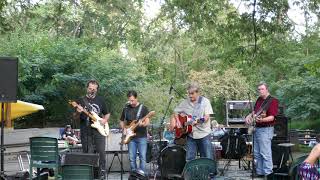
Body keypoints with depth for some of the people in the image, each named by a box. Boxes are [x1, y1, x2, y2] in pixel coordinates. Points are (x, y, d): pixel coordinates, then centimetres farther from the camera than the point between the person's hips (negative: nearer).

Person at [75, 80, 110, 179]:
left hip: (99, 130, 1)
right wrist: (79, 112, -20)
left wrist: (105, 120, -2)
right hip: (86, 132, -1)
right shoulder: (81, 100, 5)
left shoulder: (100, 100, 10)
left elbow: (107, 113, 19)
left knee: (101, 152, -4)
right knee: (88, 154, 2)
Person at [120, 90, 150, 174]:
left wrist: (142, 124, -27)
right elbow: (122, 121, 19)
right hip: (131, 137, 3)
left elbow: (147, 122, -6)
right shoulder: (126, 109, 8)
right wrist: (124, 129, 0)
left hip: (142, 137, -3)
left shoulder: (143, 108, -1)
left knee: (142, 156, -8)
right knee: (132, 158, 4)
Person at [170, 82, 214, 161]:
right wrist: (177, 121, 1)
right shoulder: (185, 102, 7)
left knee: (207, 159, -1)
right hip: (190, 134, 3)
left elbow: (207, 116, -9)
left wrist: (199, 121, -27)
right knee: (189, 159, 2)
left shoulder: (205, 101, -2)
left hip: (204, 134, -3)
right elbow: (176, 112, 19)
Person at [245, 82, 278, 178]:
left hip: (266, 129, -9)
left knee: (265, 152, -9)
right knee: (257, 153, 12)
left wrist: (262, 119, -34)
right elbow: (254, 111, 30)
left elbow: (272, 117, -18)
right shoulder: (259, 100, 14)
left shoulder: (272, 101, -10)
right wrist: (249, 116, 11)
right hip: (257, 128, 9)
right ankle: (259, 172, 19)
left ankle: (268, 173, -3)